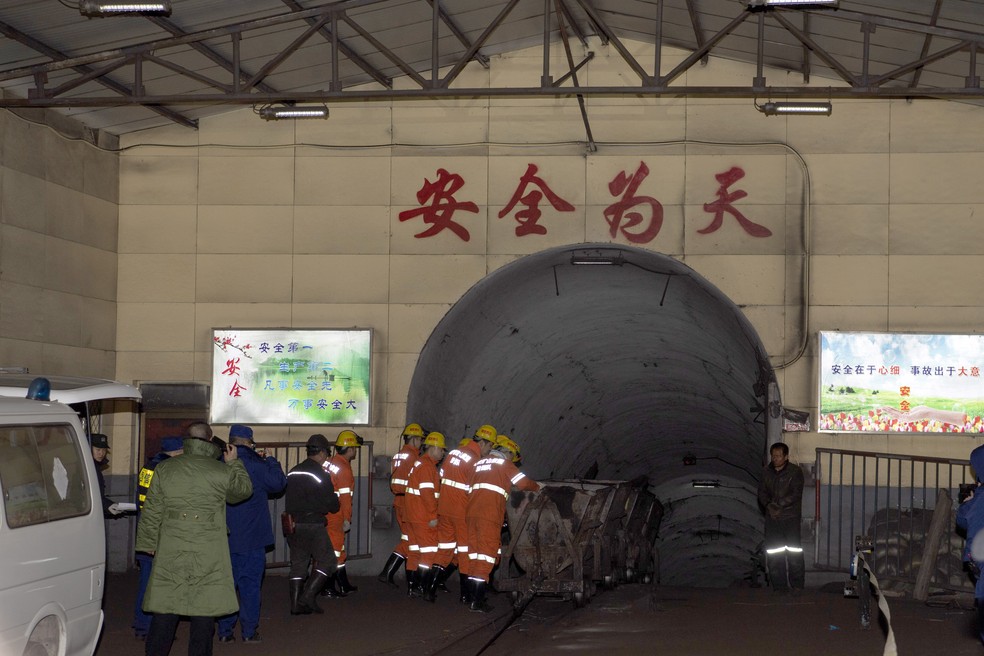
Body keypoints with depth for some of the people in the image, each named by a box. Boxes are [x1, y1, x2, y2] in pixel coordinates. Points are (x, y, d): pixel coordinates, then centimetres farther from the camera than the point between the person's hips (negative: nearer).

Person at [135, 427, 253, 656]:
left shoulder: (163, 469, 3)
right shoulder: (222, 472, -3)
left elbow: (152, 512, 6)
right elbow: (244, 490, 16)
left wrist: (148, 543, 16)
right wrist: (234, 463, 27)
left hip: (170, 553, 2)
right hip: (209, 557, -2)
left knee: (165, 610, 8)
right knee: (204, 611, 4)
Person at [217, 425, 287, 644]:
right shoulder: (256, 467, -13)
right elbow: (278, 483, -3)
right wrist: (270, 461, 9)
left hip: (225, 538, 4)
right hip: (251, 538, -4)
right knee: (250, 584, 3)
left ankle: (225, 631, 11)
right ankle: (249, 631, 4)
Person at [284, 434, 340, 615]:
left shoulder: (292, 473, 10)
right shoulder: (321, 475, -11)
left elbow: (289, 500, 14)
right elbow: (332, 505, -7)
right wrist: (335, 501, 15)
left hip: (293, 524, 7)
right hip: (312, 525, -7)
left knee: (298, 563, 12)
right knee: (326, 561, 3)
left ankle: (296, 604, 9)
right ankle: (308, 596, -8)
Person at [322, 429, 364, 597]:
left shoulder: (330, 463, 12)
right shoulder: (344, 469, -15)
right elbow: (345, 496, -17)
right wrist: (347, 518, -12)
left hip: (325, 512, 9)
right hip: (335, 515, -9)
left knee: (338, 548, 17)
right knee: (335, 548, -2)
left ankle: (344, 585, 25)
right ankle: (329, 588, 0)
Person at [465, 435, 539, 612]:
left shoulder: (479, 463, 24)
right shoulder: (504, 463, 5)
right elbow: (523, 483, 1)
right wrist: (538, 487, 20)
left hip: (472, 512, 7)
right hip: (490, 514, -7)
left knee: (475, 553, 11)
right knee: (487, 554, -6)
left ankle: (475, 597, 13)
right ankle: (478, 601, -10)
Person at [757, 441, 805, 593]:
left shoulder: (795, 471, -6)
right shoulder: (767, 471, 8)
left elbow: (796, 494, -13)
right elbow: (762, 491, 8)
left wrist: (778, 505, -18)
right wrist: (769, 506, -10)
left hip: (790, 517, -4)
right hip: (772, 517, 4)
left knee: (794, 551, -3)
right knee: (773, 553, 3)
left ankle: (796, 584, 7)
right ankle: (779, 585, 10)